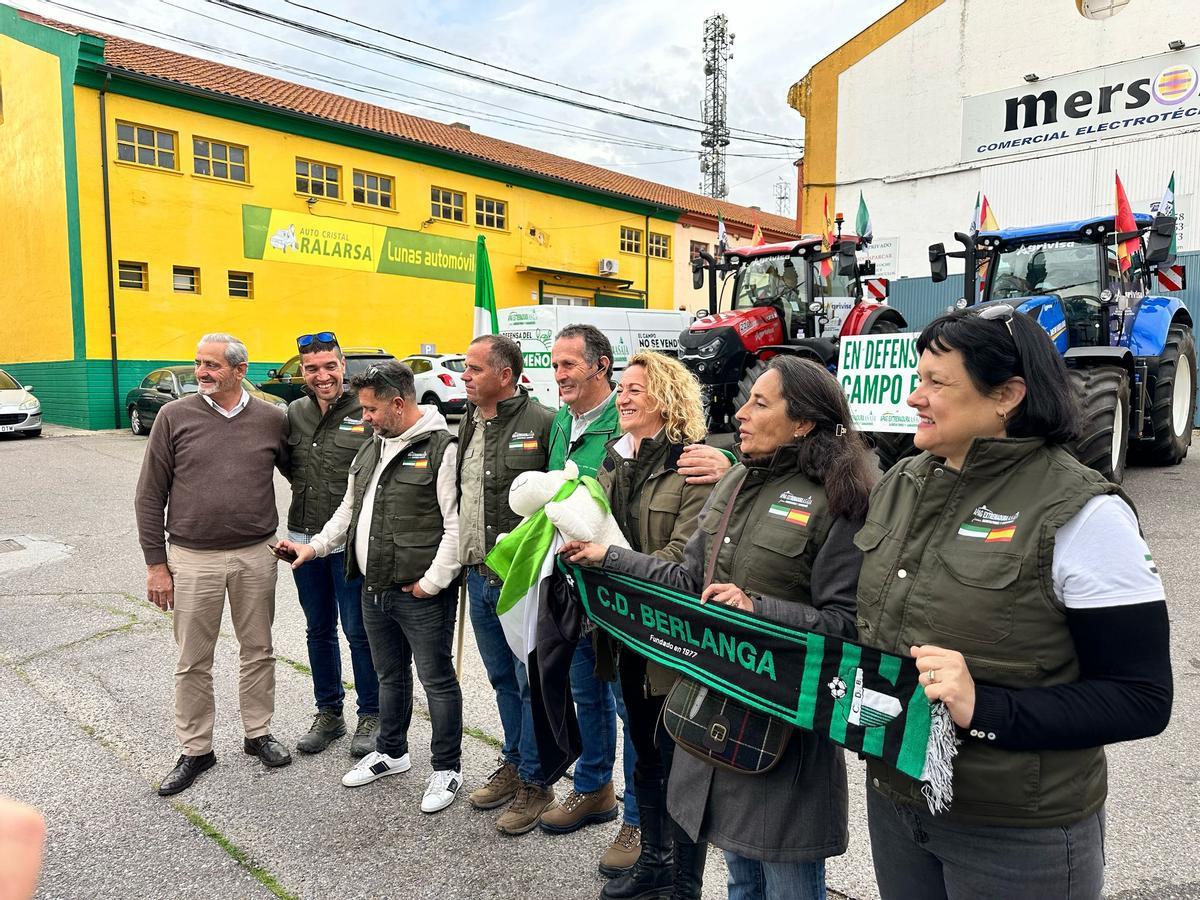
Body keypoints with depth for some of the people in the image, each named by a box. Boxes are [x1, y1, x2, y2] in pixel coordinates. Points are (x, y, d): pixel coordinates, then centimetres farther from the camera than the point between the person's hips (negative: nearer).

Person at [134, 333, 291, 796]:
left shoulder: (271, 419, -1)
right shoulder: (174, 416, -4)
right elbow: (150, 495, -1)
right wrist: (156, 563, -3)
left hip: (256, 555, 1)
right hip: (192, 558, -1)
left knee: (258, 651, 13)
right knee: (193, 662, 9)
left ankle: (258, 733, 32)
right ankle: (195, 750, 26)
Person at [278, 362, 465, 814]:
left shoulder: (442, 449, -16)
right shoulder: (370, 450, 12)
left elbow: (458, 525, -19)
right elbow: (349, 511, 22)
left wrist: (433, 581, -18)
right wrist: (314, 546, 12)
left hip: (421, 595, -8)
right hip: (375, 590, 8)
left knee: (437, 680, 5)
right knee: (390, 675, 22)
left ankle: (447, 769, 21)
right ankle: (391, 752, 40)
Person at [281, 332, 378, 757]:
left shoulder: (368, 414, -12)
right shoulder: (294, 414, 6)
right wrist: (307, 490, 11)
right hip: (304, 538, 6)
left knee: (359, 631, 4)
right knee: (319, 630, 16)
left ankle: (371, 716, 21)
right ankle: (328, 713, 32)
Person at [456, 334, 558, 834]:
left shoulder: (541, 424, -14)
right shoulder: (467, 426, 11)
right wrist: (463, 563, 17)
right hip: (479, 578, 8)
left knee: (532, 683, 5)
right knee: (502, 679, 20)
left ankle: (534, 784, 20)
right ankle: (512, 765, 37)